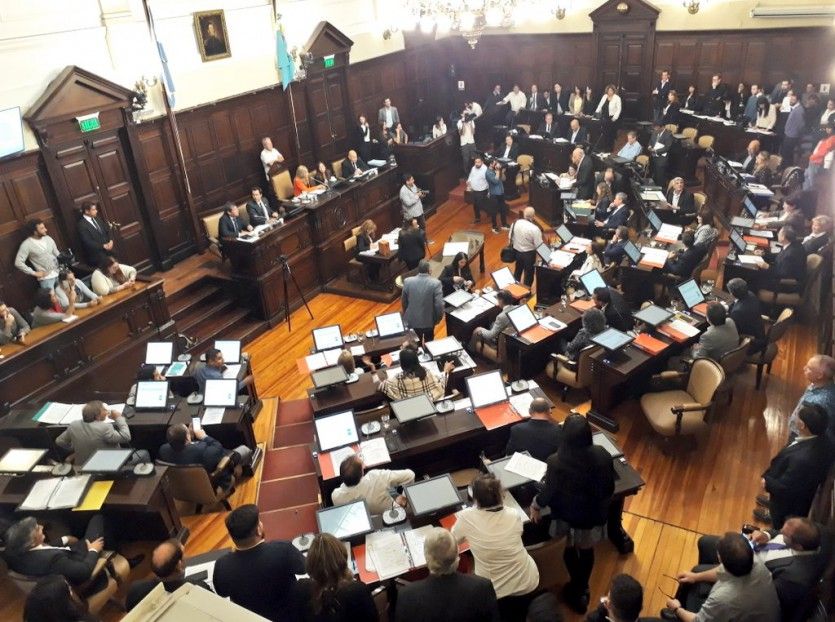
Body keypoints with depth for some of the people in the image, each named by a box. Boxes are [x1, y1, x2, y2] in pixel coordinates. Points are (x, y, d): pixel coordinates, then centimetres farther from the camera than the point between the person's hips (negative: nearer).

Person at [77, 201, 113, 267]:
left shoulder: (96, 218, 10)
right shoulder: (82, 225, -13)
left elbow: (107, 229, 13)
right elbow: (88, 242, -19)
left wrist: (110, 241, -5)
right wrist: (103, 246, -20)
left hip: (109, 250, 7)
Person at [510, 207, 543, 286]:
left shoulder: (515, 223, -9)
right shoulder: (534, 229, -25)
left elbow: (509, 238, 2)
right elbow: (539, 246, -21)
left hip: (516, 251, 6)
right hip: (529, 254, -6)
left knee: (517, 271, 26)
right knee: (528, 274, 13)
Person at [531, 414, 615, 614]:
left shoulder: (556, 462, -32)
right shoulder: (602, 456, -23)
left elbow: (549, 492, -15)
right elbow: (610, 488, -7)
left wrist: (536, 505, 6)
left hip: (568, 515, -2)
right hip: (595, 514, 2)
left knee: (571, 548, 27)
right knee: (587, 550, 28)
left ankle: (577, 587, 44)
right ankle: (582, 589, 48)